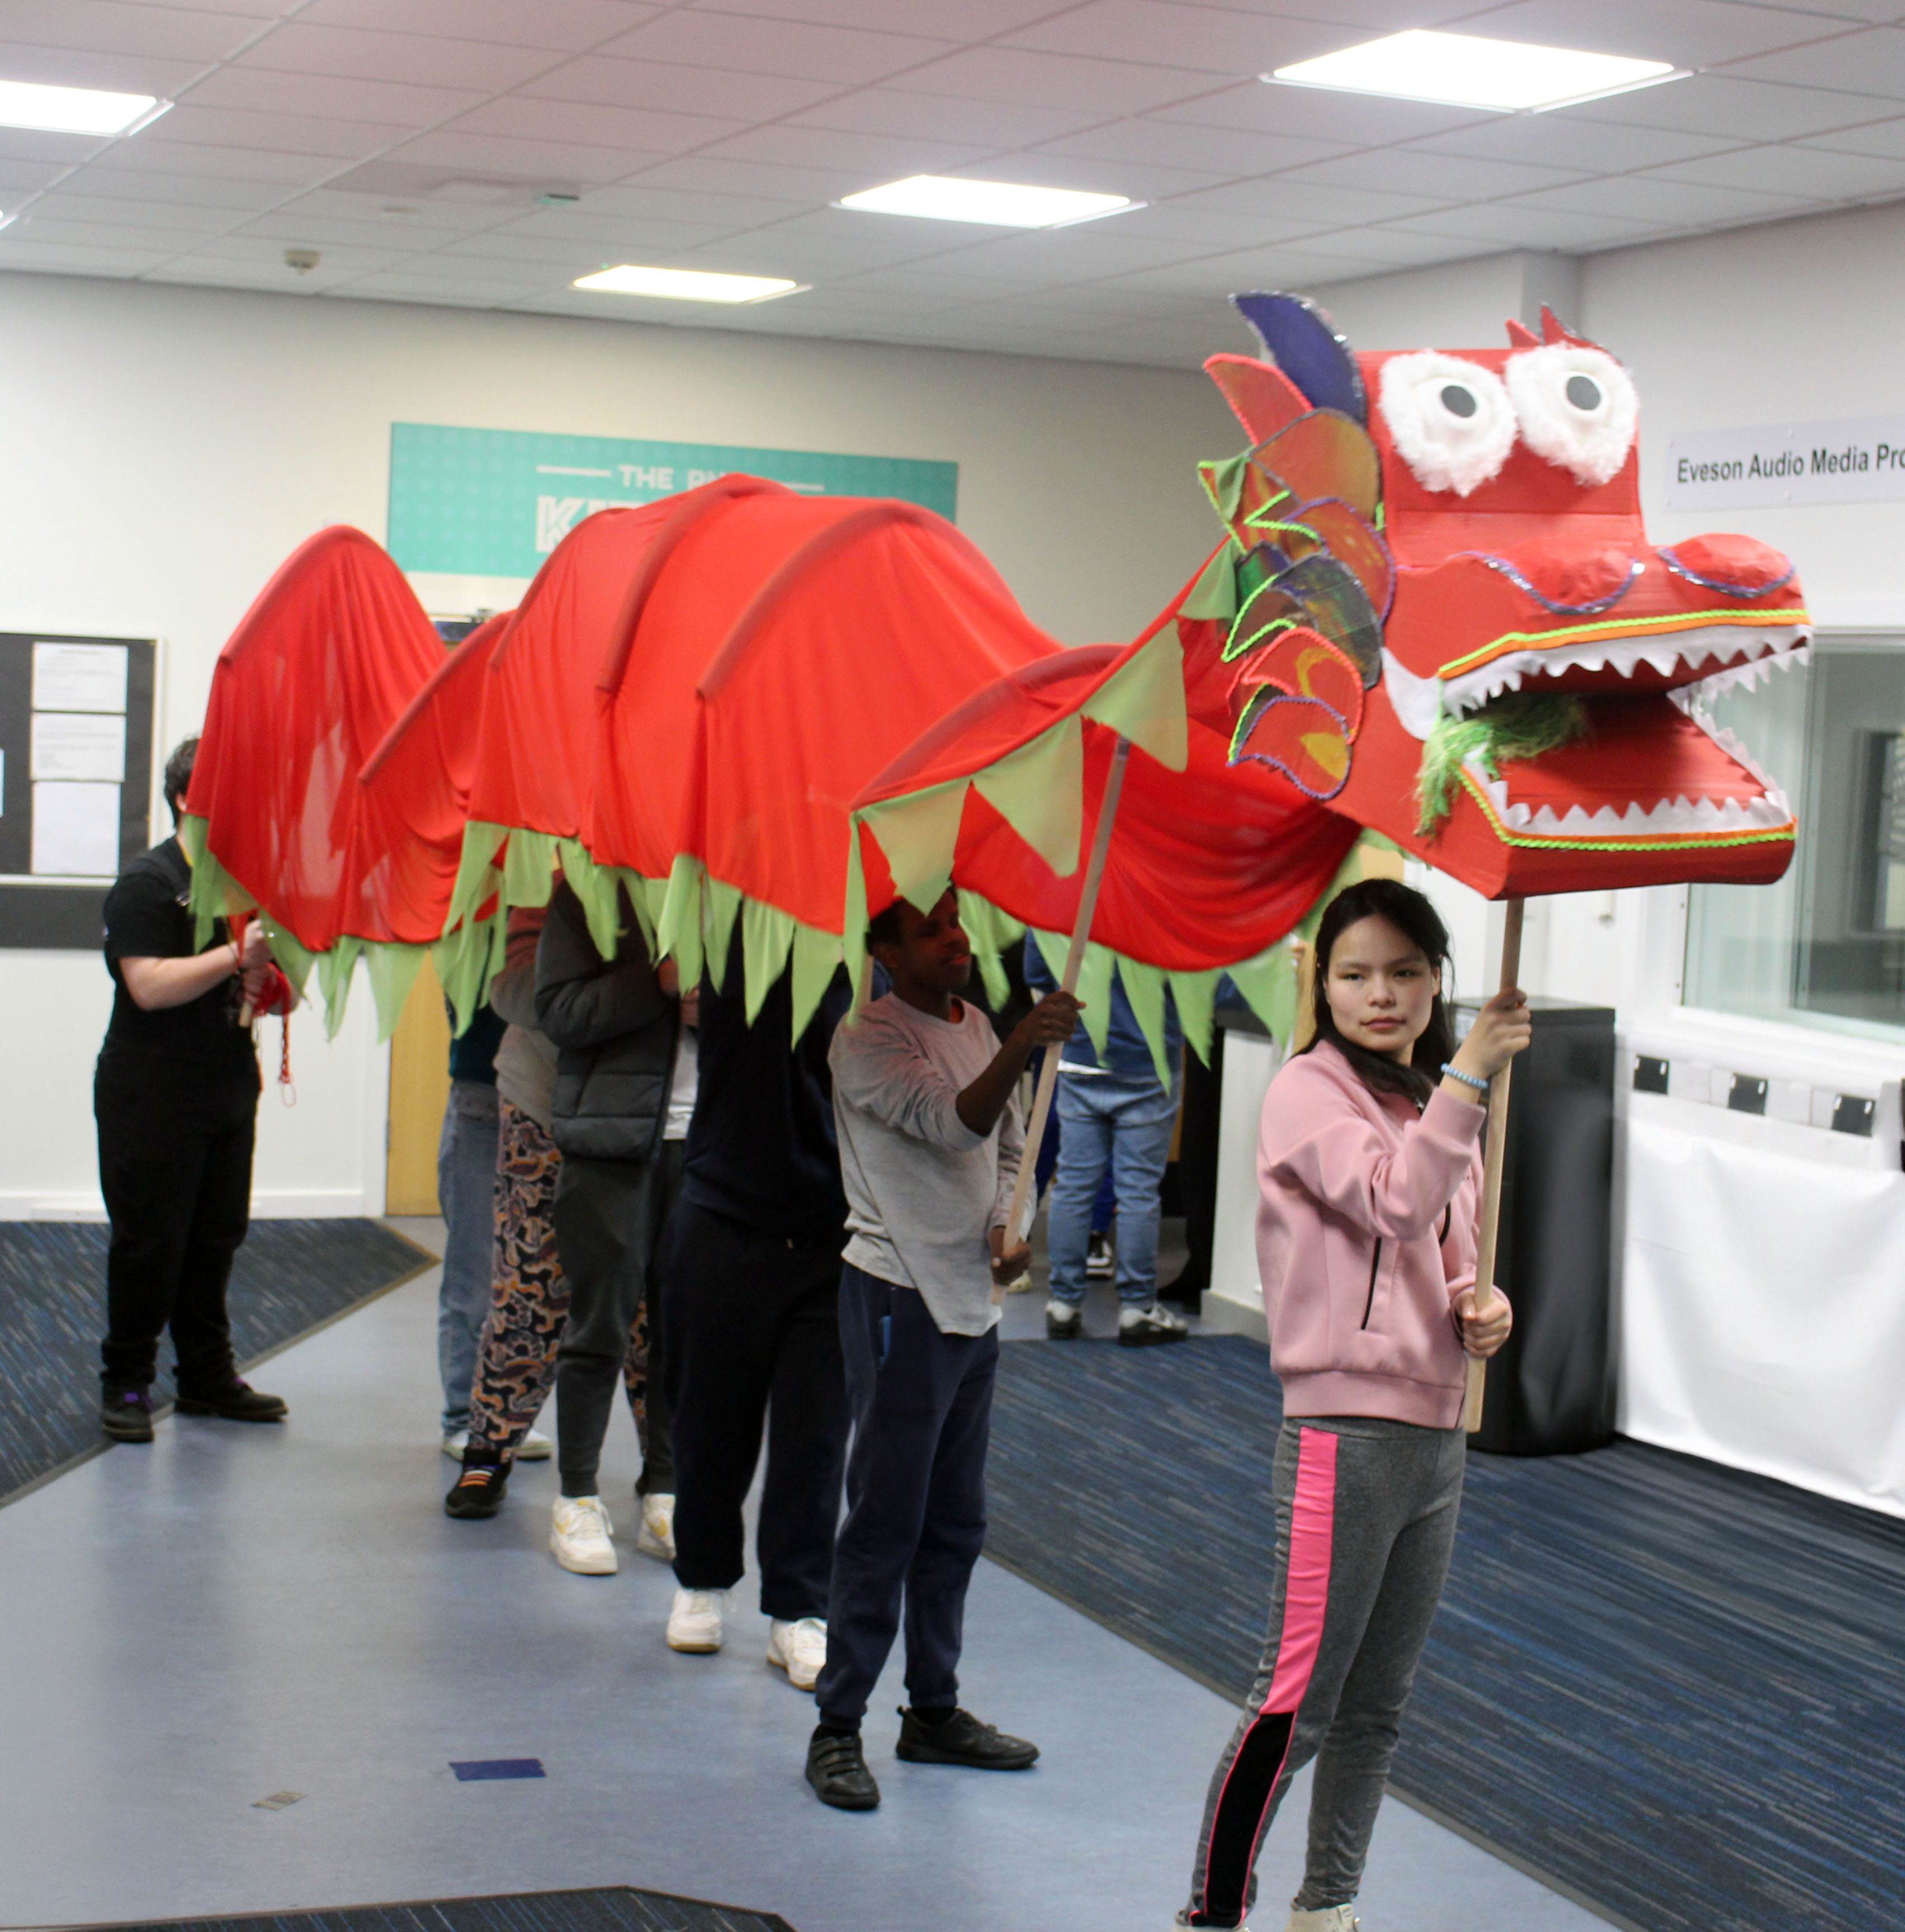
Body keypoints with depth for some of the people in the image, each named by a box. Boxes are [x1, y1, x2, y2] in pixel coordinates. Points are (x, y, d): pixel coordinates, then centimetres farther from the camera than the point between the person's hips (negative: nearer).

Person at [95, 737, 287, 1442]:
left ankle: (207, 1376, 18)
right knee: (149, 1242, -3)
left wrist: (264, 980, 1)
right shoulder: (148, 882, -8)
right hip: (152, 1095, -7)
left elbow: (263, 978, 25)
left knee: (217, 1237, 9)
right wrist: (236, 956, -24)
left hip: (228, 1086, 7)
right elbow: (150, 986, -19)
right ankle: (125, 1383, 6)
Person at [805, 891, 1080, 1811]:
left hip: (972, 1297, 8)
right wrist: (1022, 1049, -43)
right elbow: (954, 1123, -27)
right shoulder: (867, 1040, -13)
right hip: (899, 1300, -8)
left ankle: (935, 1711, 25)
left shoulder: (976, 1028, 12)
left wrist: (1009, 1226, 1)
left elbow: (1009, 1146, 20)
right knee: (885, 1521, -6)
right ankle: (837, 1728, 1)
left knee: (955, 1522, 14)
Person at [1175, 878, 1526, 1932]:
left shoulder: (1435, 1106, 15)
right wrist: (1469, 1074, -28)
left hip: (1436, 1438, 8)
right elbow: (1394, 1202, -25)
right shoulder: (1308, 1094, -8)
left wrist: (1479, 1310, 3)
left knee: (1376, 1708, 14)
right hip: (1345, 1434, -8)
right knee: (1296, 1703, -8)